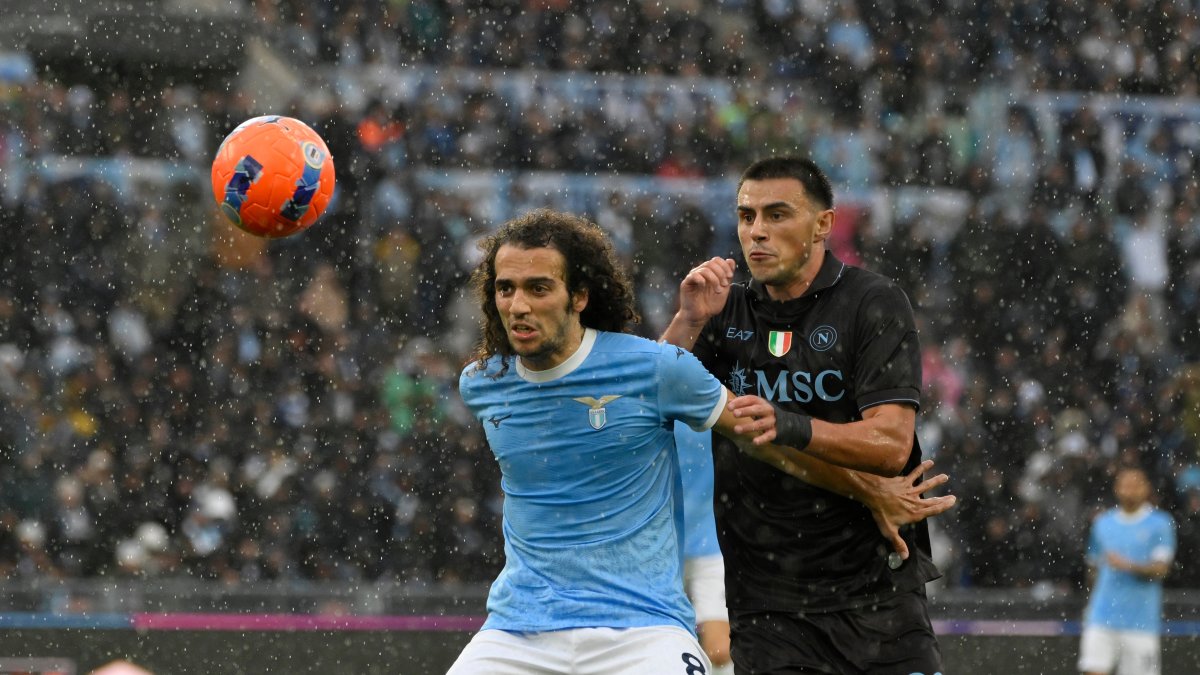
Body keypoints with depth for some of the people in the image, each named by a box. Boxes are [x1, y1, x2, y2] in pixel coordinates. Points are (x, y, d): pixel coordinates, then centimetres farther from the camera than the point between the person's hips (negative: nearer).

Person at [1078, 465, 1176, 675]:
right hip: (1102, 617, 2)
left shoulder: (1161, 523, 0)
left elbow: (1161, 569, -9)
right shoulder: (1102, 523, 12)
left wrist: (1130, 566, -24)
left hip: (1141, 621, -2)